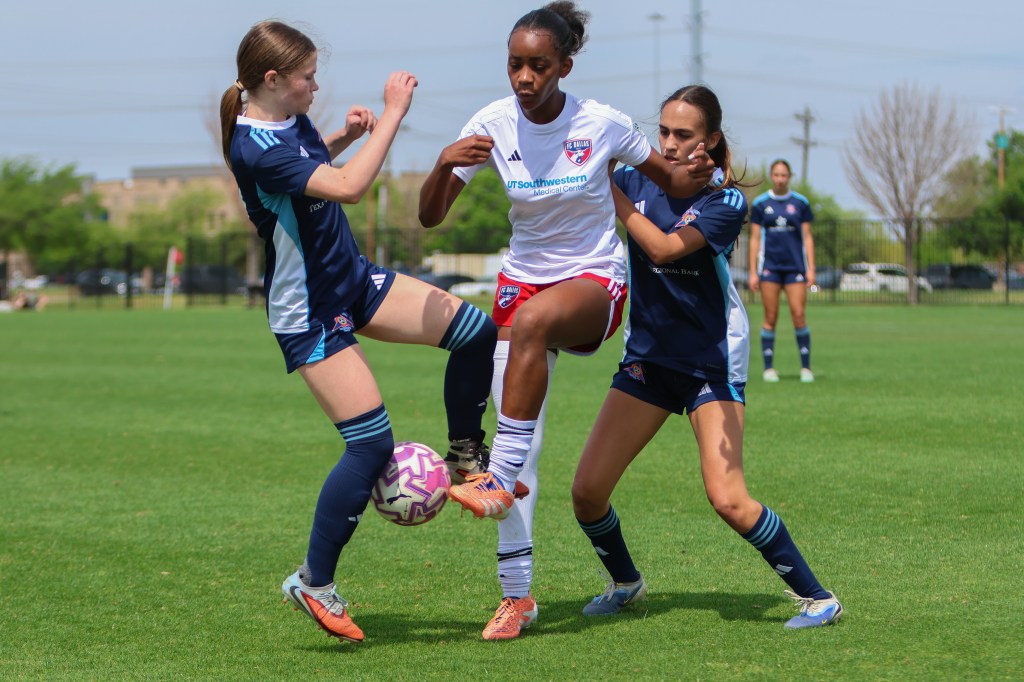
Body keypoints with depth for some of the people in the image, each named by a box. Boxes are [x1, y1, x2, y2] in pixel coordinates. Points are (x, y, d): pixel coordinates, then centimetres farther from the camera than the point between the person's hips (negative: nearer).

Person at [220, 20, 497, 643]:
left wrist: (344, 135, 8)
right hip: (310, 312, -9)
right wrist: (392, 114, -30)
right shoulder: (255, 148, -26)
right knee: (372, 444, -11)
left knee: (477, 331, 0)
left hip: (355, 282, 9)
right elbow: (347, 187, -36)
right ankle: (314, 584, 1)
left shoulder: (292, 120, 3)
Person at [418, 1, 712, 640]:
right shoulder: (494, 124, -8)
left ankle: (500, 477, -35)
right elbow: (430, 216, -8)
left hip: (596, 281, -3)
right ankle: (517, 594, -3)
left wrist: (696, 176, -20)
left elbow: (668, 179, 3)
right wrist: (444, 164, -29)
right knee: (521, 437, -8)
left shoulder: (602, 124, -13)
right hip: (524, 276, 3)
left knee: (532, 319, -38)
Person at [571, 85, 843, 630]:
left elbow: (664, 247, -25)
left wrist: (612, 192, -26)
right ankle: (625, 583, 26)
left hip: (711, 360, -4)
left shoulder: (726, 200, -11)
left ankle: (815, 597, -2)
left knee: (728, 499, -18)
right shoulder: (638, 179, 0)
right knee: (587, 491, -3)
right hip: (647, 357, 4)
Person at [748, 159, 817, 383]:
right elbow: (755, 238, 6)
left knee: (799, 315, -7)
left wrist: (811, 269, 1)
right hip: (769, 267, 0)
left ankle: (806, 367, -1)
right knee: (770, 318, -1)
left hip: (795, 266, 0)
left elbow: (807, 237, 8)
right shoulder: (760, 203, 5)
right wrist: (753, 272, 1)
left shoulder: (800, 203, 6)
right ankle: (769, 368, 5)